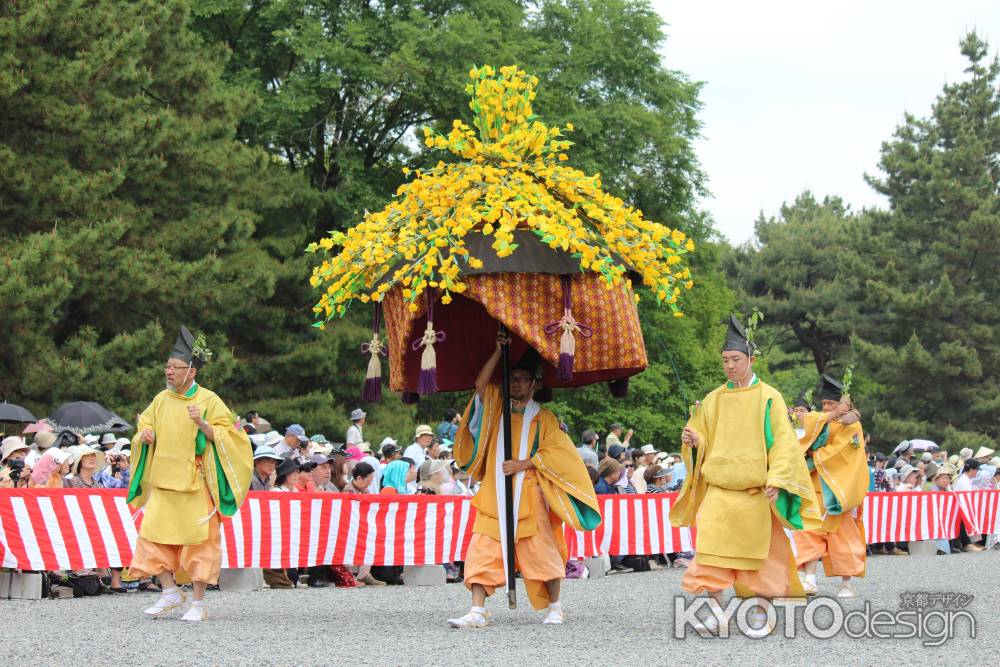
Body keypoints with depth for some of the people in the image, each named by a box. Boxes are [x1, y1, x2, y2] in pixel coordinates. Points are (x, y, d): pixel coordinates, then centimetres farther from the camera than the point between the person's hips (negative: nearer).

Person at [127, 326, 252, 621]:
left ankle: (198, 603, 7)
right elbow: (144, 425, 21)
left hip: (195, 484, -5)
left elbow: (225, 436, -8)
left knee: (197, 541, -3)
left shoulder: (209, 401, -6)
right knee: (152, 535, -3)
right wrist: (145, 434, -2)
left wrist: (202, 424, -24)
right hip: (163, 481, 5)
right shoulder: (161, 399, 8)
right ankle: (170, 593, 12)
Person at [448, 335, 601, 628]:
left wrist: (523, 464, -12)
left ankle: (554, 607, 12)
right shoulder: (497, 409, 14)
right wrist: (498, 351, -4)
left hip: (529, 496, -2)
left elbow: (555, 451, -2)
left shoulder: (543, 418, 8)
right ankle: (477, 612, -9)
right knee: (482, 552, -7)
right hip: (494, 496, 2)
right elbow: (480, 384, -1)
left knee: (541, 553, -2)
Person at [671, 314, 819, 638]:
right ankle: (715, 608, -6)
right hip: (718, 489, 2)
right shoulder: (713, 400, 10)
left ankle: (761, 611, 14)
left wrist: (776, 480, -15)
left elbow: (783, 441, -4)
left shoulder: (768, 398, 1)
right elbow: (703, 441, 13)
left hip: (755, 491, -2)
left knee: (758, 550, 2)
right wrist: (693, 441, -11)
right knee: (713, 549, -10)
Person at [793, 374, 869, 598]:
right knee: (809, 531, -8)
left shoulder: (851, 425, -1)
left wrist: (815, 456, -4)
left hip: (837, 491, -5)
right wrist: (831, 416, -17)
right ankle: (809, 579, -14)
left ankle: (846, 584, 7)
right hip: (817, 489, 5)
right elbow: (810, 422, -5)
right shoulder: (824, 421, 17)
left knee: (842, 536, -1)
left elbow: (839, 455, -10)